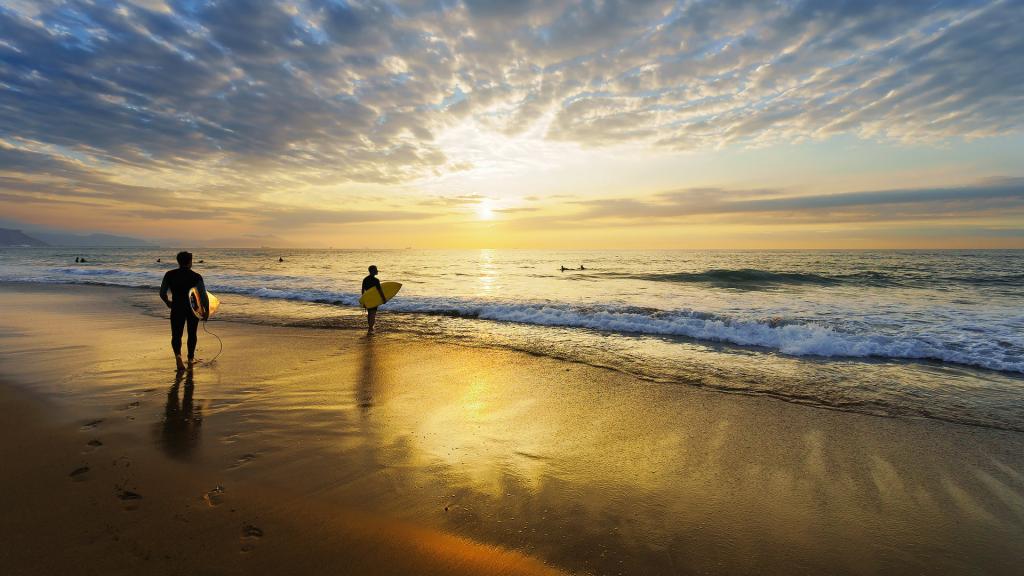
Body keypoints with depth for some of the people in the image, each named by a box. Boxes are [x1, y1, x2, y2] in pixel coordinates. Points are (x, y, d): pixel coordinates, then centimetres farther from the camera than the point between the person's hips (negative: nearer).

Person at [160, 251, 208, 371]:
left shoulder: (169, 275, -3)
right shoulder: (196, 276, -10)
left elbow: (162, 293, 2)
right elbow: (204, 296, -14)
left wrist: (167, 302, 22)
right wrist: (207, 310, -3)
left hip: (177, 309, 1)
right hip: (193, 308, -1)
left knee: (176, 335, 7)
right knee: (192, 334, 17)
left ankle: (178, 354, -21)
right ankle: (191, 358, 27)